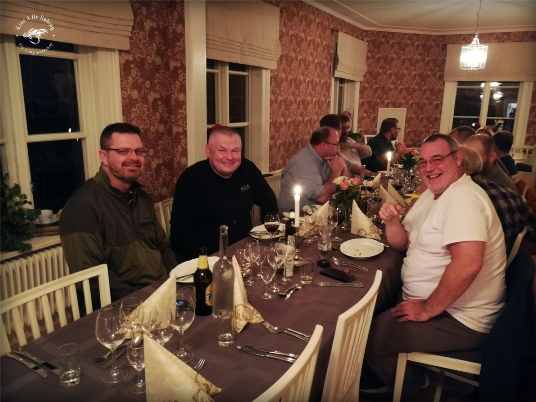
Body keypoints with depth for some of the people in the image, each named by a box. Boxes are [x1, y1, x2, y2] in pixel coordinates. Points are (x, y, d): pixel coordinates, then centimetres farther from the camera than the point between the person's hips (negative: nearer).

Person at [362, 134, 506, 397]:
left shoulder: (462, 197, -23)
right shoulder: (433, 194, 9)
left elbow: (467, 264, -35)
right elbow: (401, 243, 13)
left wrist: (427, 309, -24)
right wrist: (391, 221, -9)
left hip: (459, 321, -9)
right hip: (426, 301, 9)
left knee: (367, 334, -10)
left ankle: (412, 384, 18)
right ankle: (384, 377, 33)